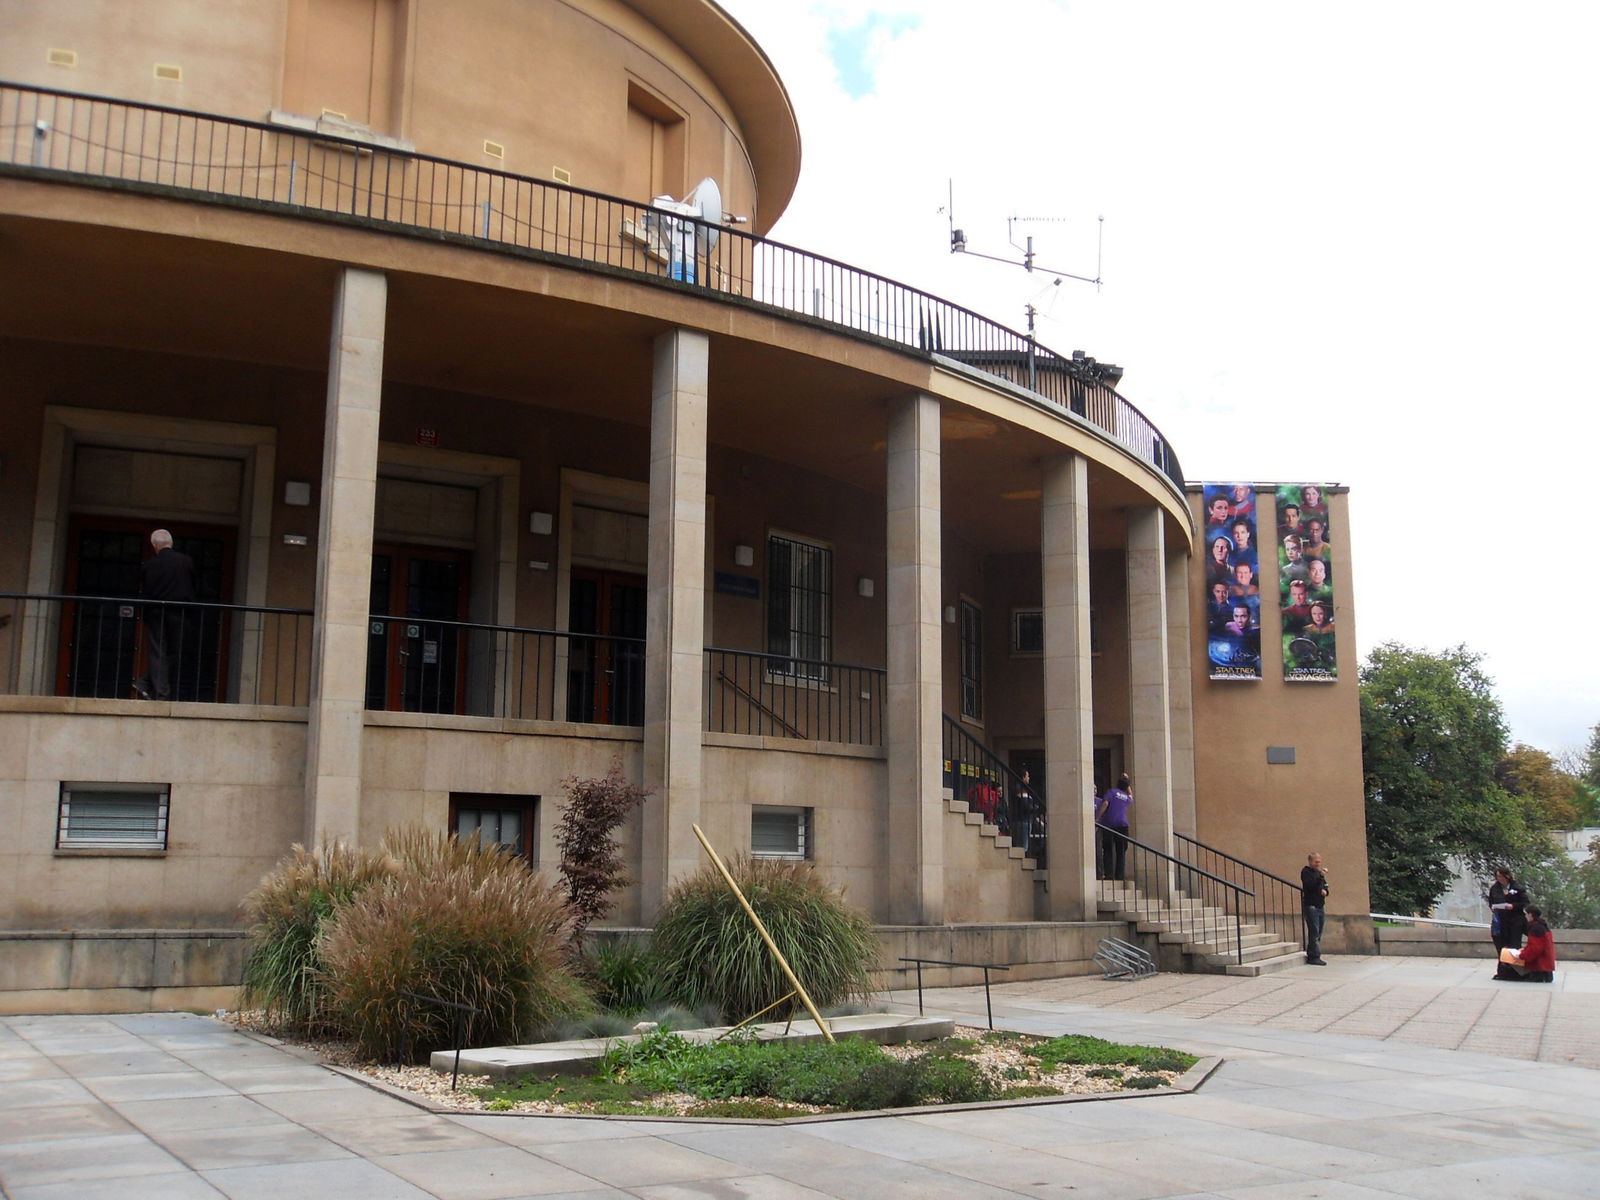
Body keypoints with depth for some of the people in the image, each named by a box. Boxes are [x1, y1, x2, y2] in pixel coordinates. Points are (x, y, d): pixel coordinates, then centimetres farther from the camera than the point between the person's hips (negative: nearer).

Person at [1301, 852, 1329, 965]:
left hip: (1320, 906, 8)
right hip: (1311, 906, -8)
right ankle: (1314, 957, -11)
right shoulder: (1306, 872, -4)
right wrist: (1321, 876, -23)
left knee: (1318, 933, 8)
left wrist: (1325, 891, 1)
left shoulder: (1318, 872, 20)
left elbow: (1325, 887, 23)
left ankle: (1311, 957, 13)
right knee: (1314, 932, -11)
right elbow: (1310, 885, -19)